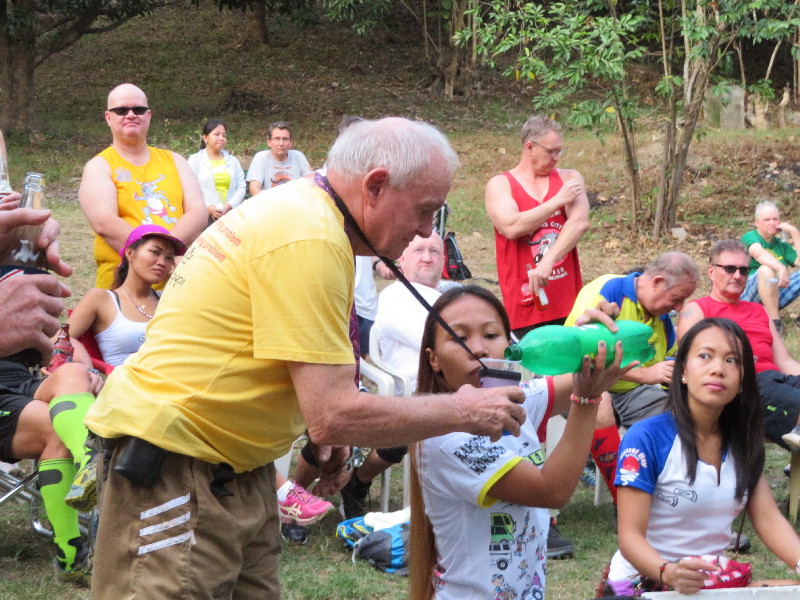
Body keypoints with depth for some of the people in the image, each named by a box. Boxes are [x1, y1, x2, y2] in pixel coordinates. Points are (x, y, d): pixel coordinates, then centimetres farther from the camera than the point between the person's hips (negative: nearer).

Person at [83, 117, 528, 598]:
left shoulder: (304, 207, 9)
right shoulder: (309, 240, -22)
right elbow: (336, 416, -24)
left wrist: (324, 435, 6)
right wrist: (463, 412, -13)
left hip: (239, 467, 10)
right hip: (173, 464, -10)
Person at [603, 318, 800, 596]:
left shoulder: (743, 442, 6)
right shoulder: (646, 437, -13)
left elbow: (769, 519, -2)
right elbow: (630, 535, -16)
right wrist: (669, 573, -36)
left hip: (714, 582, 6)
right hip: (643, 583, -6)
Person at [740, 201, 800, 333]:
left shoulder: (781, 246, 17)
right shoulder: (750, 237, -2)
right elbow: (759, 253, -26)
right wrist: (781, 268, -42)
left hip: (776, 297, 6)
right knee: (766, 269, -35)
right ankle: (774, 322, -33)